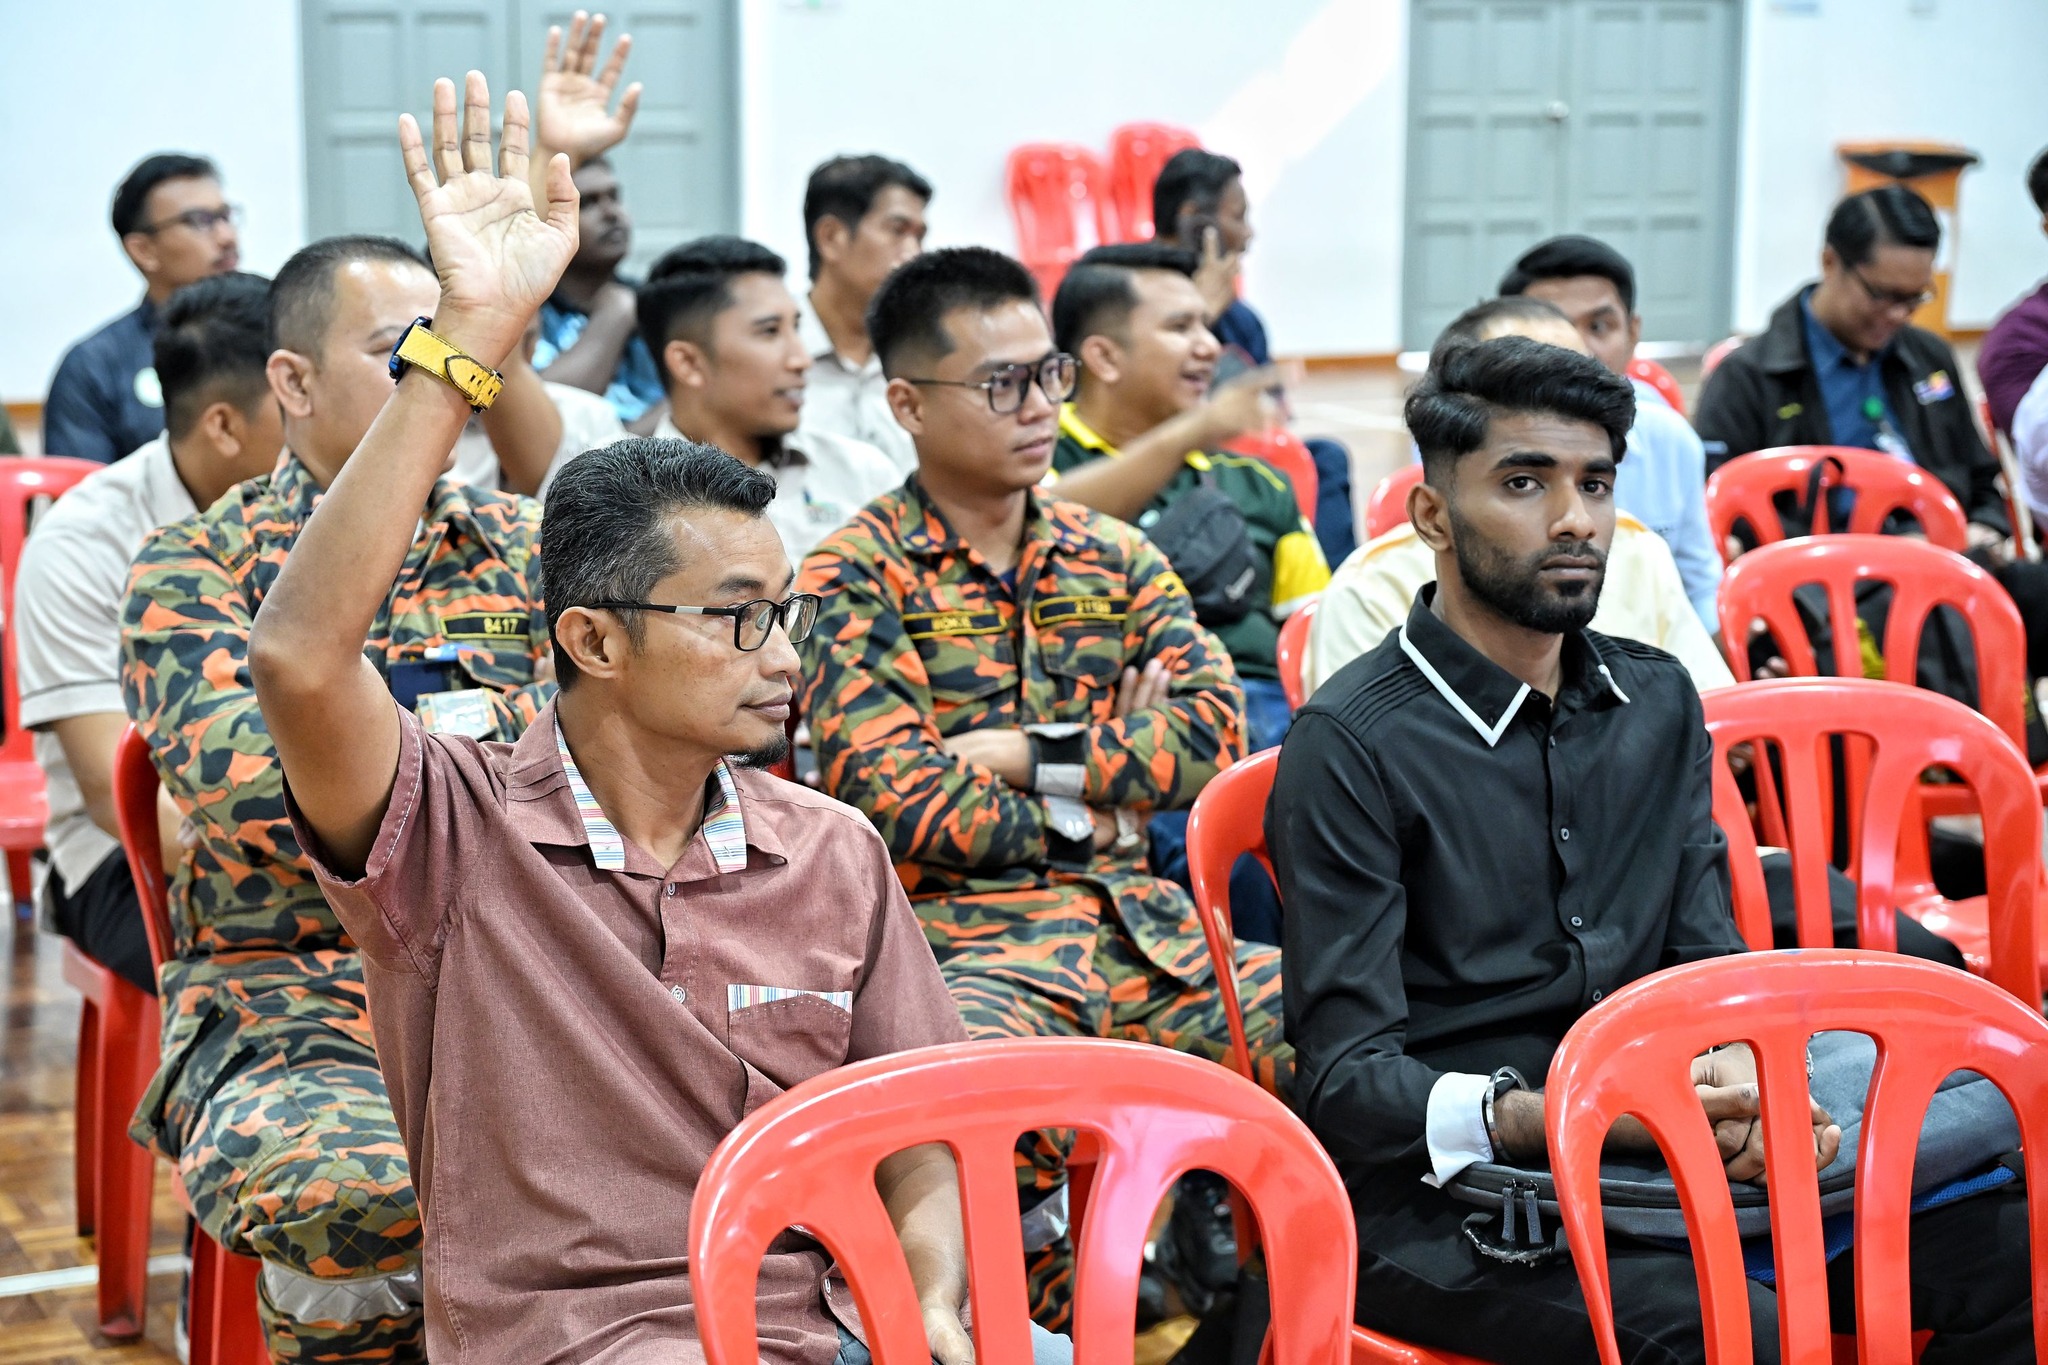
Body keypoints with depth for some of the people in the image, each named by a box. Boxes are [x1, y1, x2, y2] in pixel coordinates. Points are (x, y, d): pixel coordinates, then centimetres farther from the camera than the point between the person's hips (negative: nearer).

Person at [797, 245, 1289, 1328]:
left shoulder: (1113, 557, 17)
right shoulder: (855, 579, 1)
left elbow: (1217, 725, 4)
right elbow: (897, 804, -9)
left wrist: (1031, 754, -6)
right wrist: (1096, 795, -2)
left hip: (1140, 932, 5)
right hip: (965, 942, -5)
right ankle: (1063, 1318, -12)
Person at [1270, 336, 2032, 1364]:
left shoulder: (1658, 701, 15)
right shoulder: (1350, 745, -8)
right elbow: (1346, 1079, -12)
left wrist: (1741, 1072, -11)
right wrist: (1544, 1117, -28)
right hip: (1434, 1198, -6)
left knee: (2003, 1242, -14)